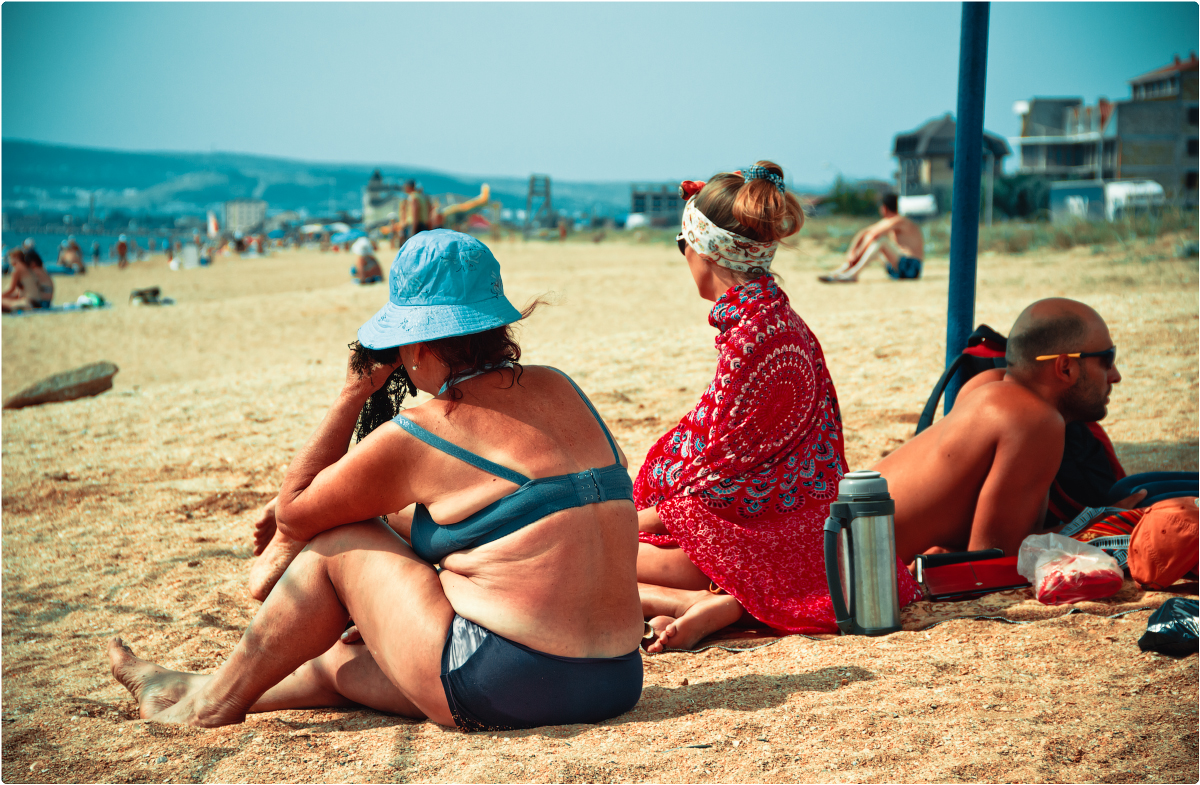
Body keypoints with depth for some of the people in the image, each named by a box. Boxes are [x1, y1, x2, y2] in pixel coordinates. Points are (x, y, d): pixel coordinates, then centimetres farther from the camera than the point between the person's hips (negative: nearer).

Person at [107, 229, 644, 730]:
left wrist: (351, 397, 6)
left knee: (337, 544, 10)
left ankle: (218, 699, 25)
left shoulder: (419, 433, -11)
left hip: (509, 692, -7)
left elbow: (290, 516, 4)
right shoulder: (557, 389, 8)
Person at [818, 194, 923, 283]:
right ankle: (840, 271, -10)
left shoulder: (899, 221, -15)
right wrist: (851, 251, -3)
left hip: (911, 268, -9)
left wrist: (856, 255, -23)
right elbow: (863, 234, 12)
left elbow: (874, 235, -27)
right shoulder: (886, 222, 13)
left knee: (880, 239, -27)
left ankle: (852, 274, -31)